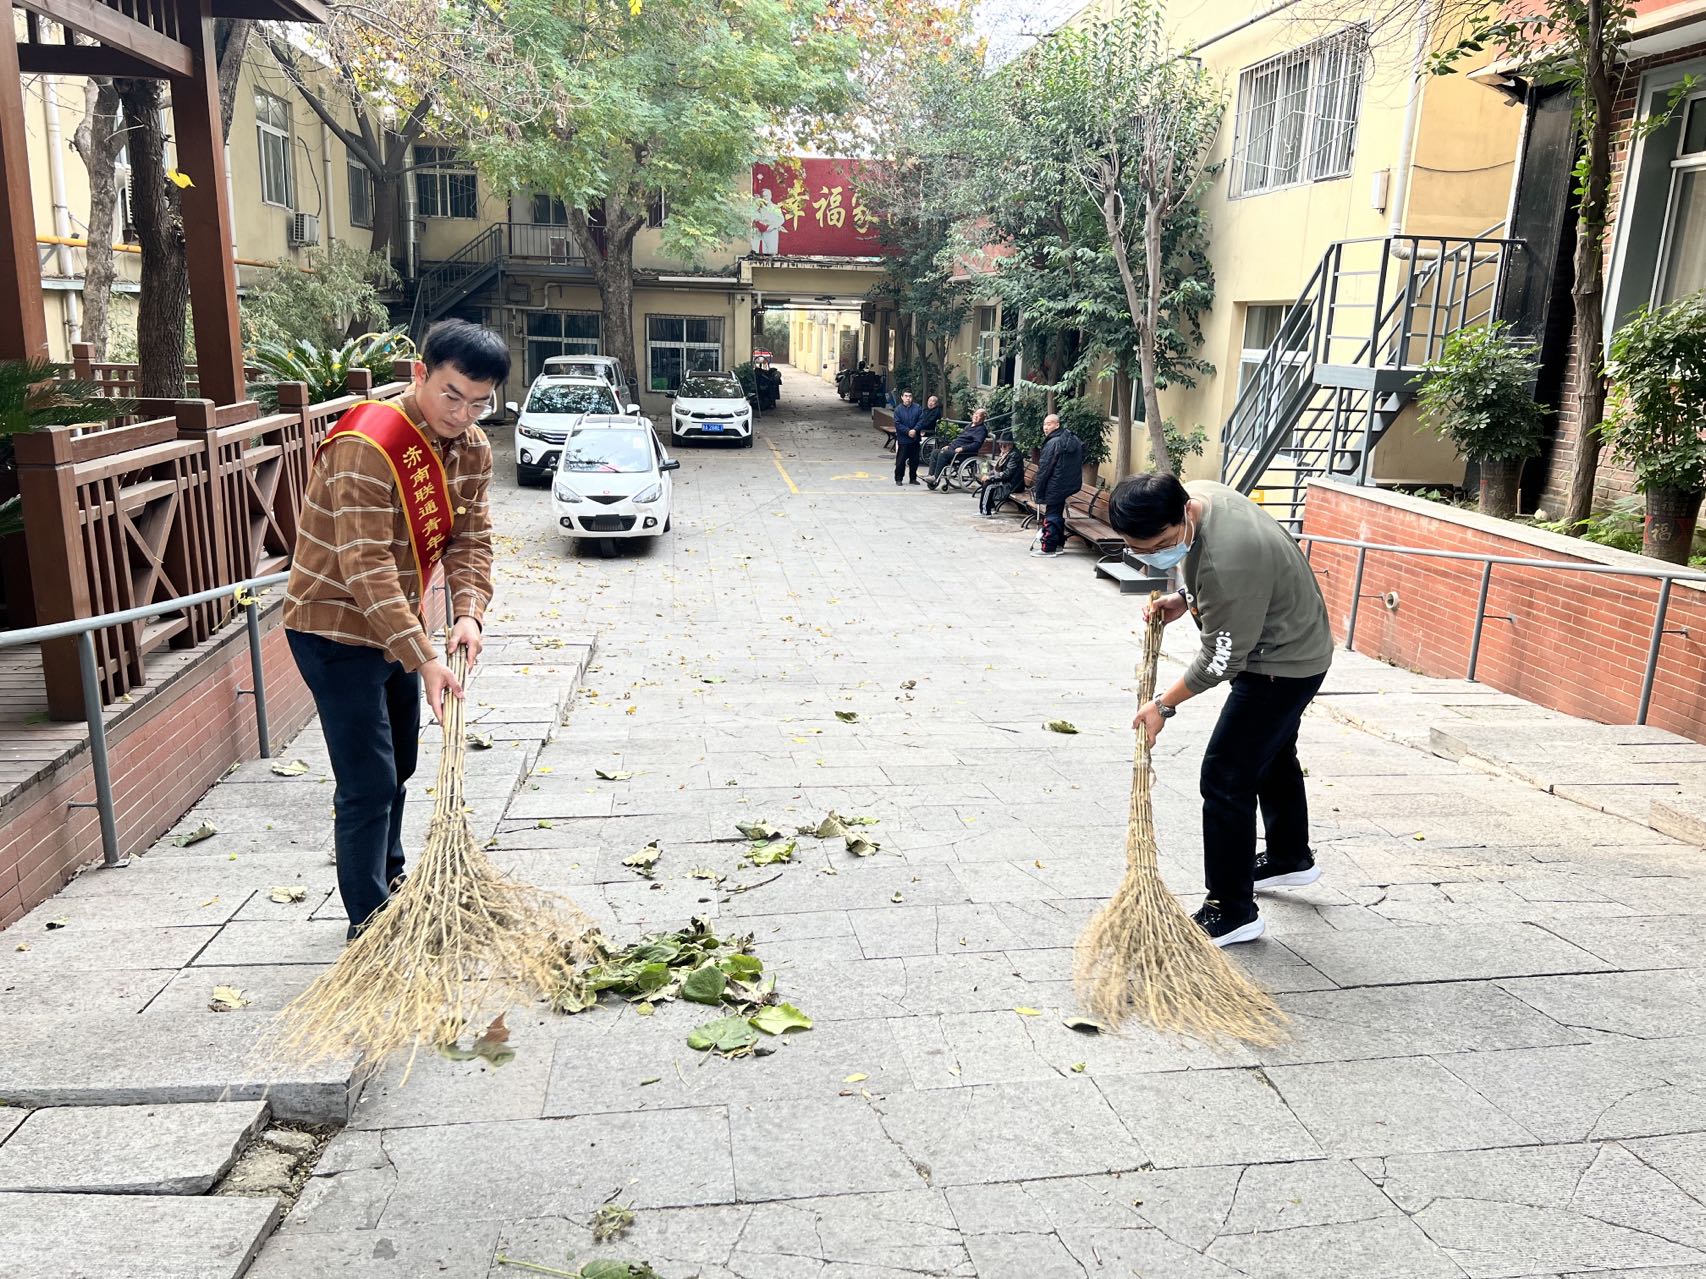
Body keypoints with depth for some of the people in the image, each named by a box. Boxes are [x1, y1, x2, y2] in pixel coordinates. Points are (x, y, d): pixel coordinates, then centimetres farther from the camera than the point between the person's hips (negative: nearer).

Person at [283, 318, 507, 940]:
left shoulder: (471, 448, -2)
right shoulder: (367, 446, -28)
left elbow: (470, 539, -3)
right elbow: (366, 567, -32)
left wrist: (468, 613, -22)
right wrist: (424, 659, -37)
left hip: (396, 627, 9)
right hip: (336, 631, -8)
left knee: (397, 767, 22)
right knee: (368, 784, -6)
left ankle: (391, 880, 43)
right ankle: (368, 924, 8)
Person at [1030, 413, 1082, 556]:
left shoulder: (1053, 443, -17)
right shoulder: (1073, 440, 10)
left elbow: (1044, 469, -17)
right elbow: (1079, 464, 16)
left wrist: (1038, 491, -12)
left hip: (1054, 488, -9)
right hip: (1069, 485, 9)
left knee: (1050, 517, -1)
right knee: (1058, 515, 18)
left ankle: (1048, 548, 3)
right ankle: (1059, 545, 25)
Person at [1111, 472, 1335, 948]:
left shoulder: (1227, 561, -39)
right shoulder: (1192, 495, -10)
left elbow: (1221, 661, -27)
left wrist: (1164, 706, -16)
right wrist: (1184, 599, -2)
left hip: (1283, 664, -10)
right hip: (1289, 646, 10)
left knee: (1226, 778, -7)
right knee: (1273, 757, 26)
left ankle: (1231, 912, 3)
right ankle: (1291, 858, 48)